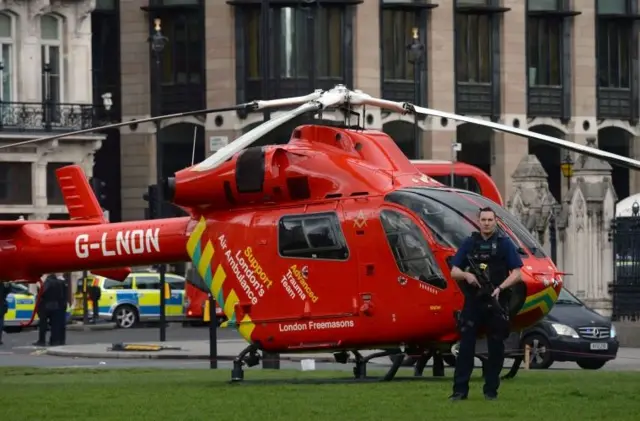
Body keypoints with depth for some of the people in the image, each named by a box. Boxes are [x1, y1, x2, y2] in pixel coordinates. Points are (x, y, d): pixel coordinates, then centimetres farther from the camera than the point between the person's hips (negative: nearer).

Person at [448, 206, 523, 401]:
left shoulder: (504, 244, 2)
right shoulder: (470, 243, 8)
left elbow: (516, 274, -2)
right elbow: (454, 271, 10)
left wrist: (500, 288, -18)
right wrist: (466, 275, -12)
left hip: (496, 303, -1)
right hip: (473, 302, 1)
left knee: (495, 347, 2)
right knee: (466, 345, -4)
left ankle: (491, 390, 9)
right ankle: (460, 390, -3)